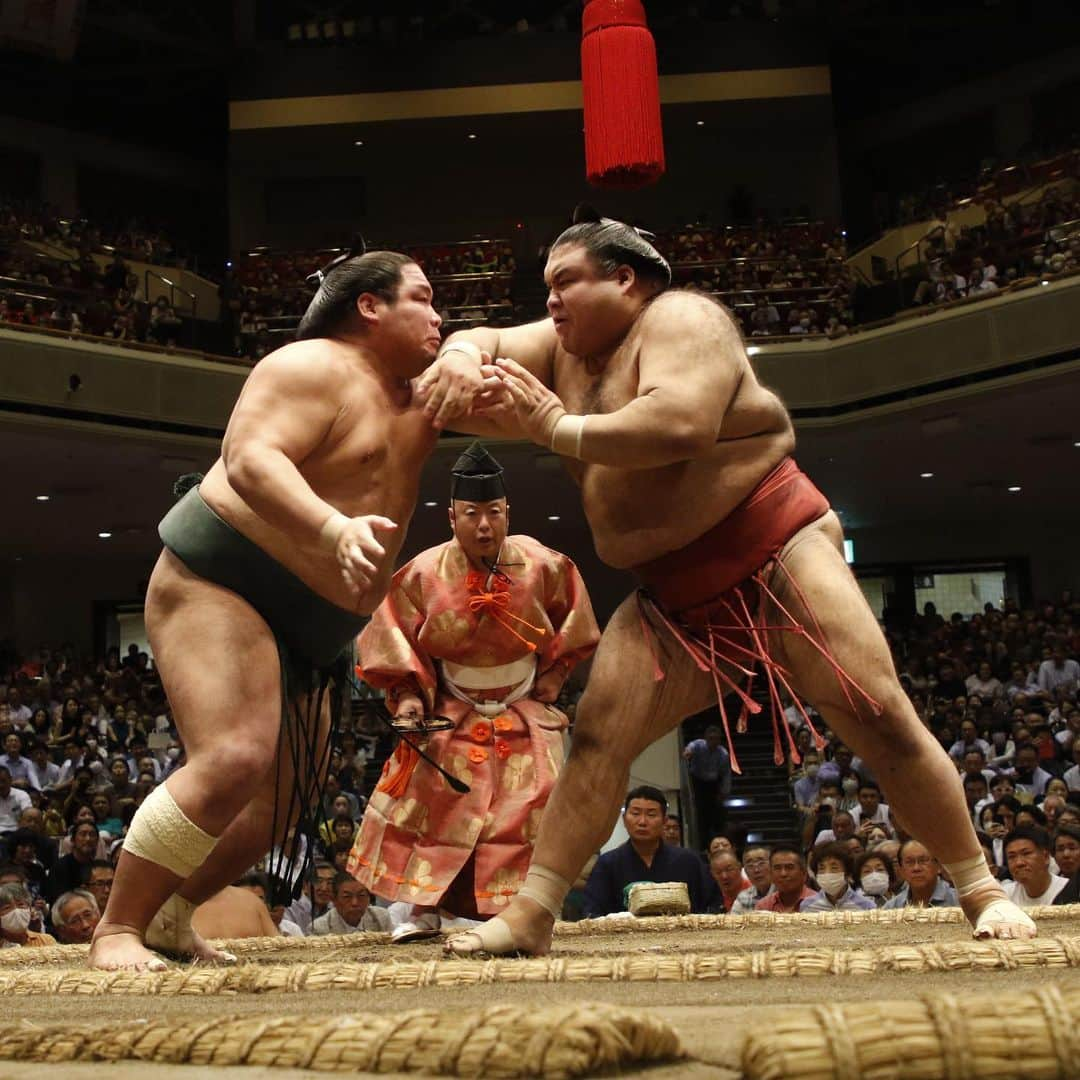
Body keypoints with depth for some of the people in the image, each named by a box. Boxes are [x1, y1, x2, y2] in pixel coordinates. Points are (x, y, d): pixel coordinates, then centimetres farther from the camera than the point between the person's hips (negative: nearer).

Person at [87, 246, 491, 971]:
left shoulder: (414, 393, 14)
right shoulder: (313, 368, -13)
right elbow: (249, 461, -27)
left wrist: (461, 364, -8)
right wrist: (335, 528, -43)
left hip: (316, 632, 10)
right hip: (220, 587, -10)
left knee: (290, 797, 11)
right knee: (233, 761, -25)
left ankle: (171, 917, 25)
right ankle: (116, 931, -13)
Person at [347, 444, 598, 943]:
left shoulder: (543, 566, -15)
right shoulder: (423, 574, -18)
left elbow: (572, 629, 5)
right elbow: (395, 640, -6)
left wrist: (551, 678, 0)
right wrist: (408, 695, -17)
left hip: (525, 710, 1)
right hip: (451, 712, 0)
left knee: (534, 802, -10)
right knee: (425, 798, -13)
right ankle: (423, 907, -2)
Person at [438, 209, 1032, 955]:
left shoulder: (679, 317, -10)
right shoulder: (565, 347, 13)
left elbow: (680, 423, -27)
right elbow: (485, 344, 12)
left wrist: (557, 430, -19)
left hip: (779, 555, -6)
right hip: (675, 598, 7)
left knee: (880, 715, -11)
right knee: (598, 732, -6)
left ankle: (983, 892, 3)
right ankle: (531, 916, -4)